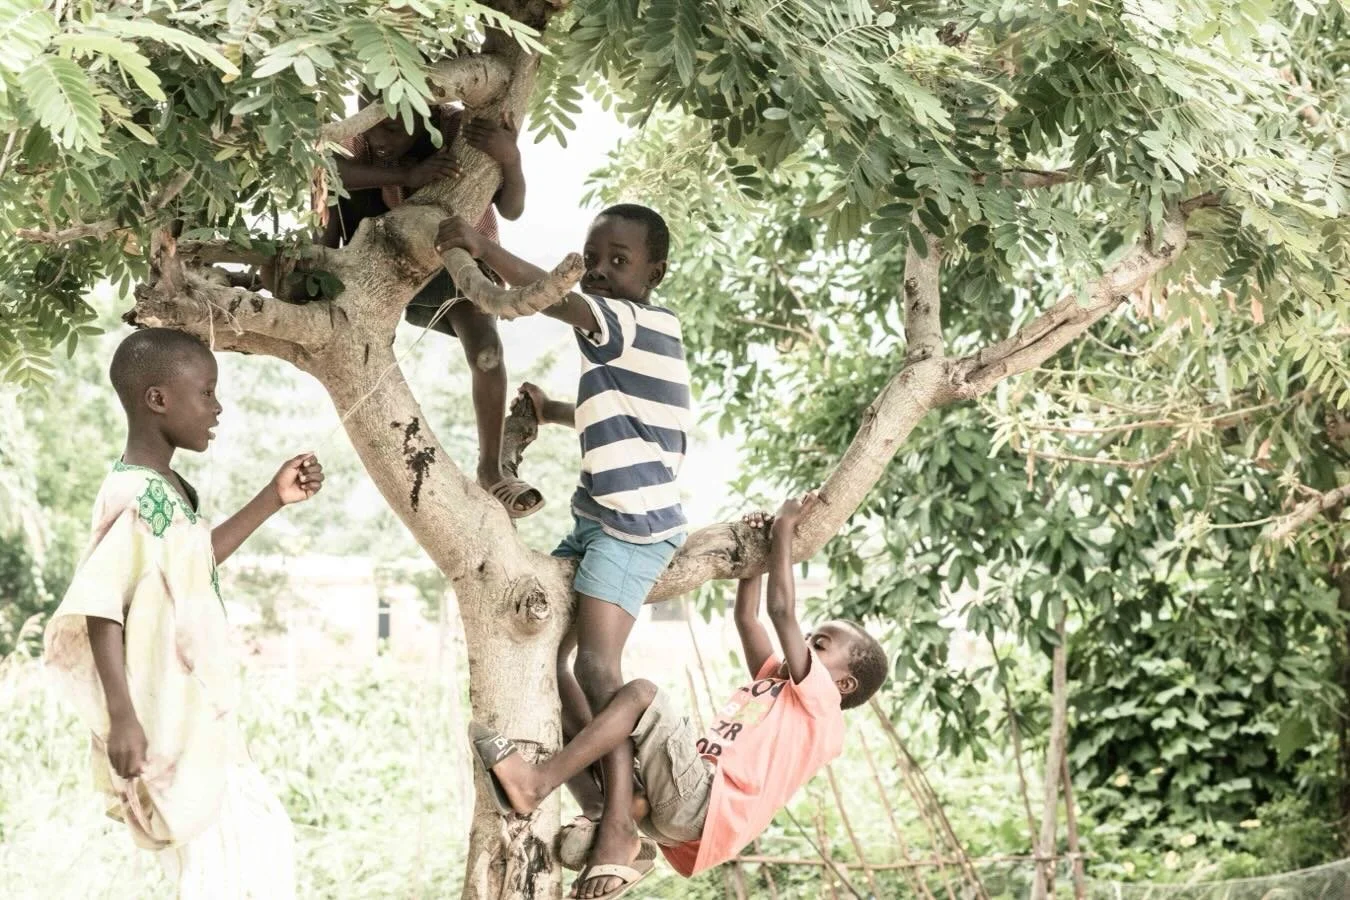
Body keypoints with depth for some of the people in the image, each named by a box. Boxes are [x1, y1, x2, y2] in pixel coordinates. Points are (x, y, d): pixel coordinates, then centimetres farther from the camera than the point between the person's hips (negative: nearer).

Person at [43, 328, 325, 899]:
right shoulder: (136, 498, -21)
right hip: (165, 727, -10)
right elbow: (98, 606, -26)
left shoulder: (166, 490, 9)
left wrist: (274, 499, 19)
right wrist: (122, 717, -31)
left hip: (198, 720, 10)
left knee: (264, 835, 18)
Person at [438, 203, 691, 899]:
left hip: (636, 525, -10)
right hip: (597, 517, 10)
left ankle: (618, 827, -13)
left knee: (596, 666, -18)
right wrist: (555, 413, 17)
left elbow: (560, 301, -32)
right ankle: (592, 801, 11)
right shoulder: (624, 335, 17)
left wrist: (484, 248, -44)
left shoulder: (639, 322, -12)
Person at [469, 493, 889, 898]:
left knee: (642, 692, -21)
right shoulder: (775, 685, 29)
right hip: (679, 803, 9)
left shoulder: (819, 698, 4)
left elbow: (782, 611, -3)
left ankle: (537, 783, -28)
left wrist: (783, 530, 6)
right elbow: (747, 619, 31)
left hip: (704, 801, -9)